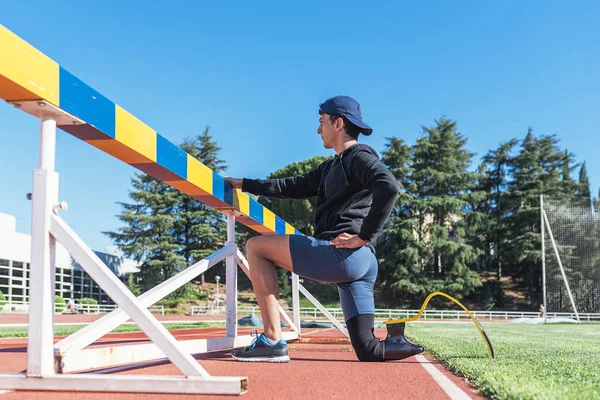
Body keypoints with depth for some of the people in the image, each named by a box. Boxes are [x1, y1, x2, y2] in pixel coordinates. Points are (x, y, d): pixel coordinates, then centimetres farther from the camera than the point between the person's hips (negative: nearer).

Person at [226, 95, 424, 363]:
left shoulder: (359, 156, -2)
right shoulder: (332, 166, 26)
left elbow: (389, 187, -21)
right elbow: (296, 187, 30)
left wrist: (364, 237, -20)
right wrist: (244, 185, 30)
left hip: (343, 253, -10)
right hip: (359, 262, 10)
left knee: (256, 247, -3)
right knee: (368, 351, 8)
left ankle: (272, 341, -11)